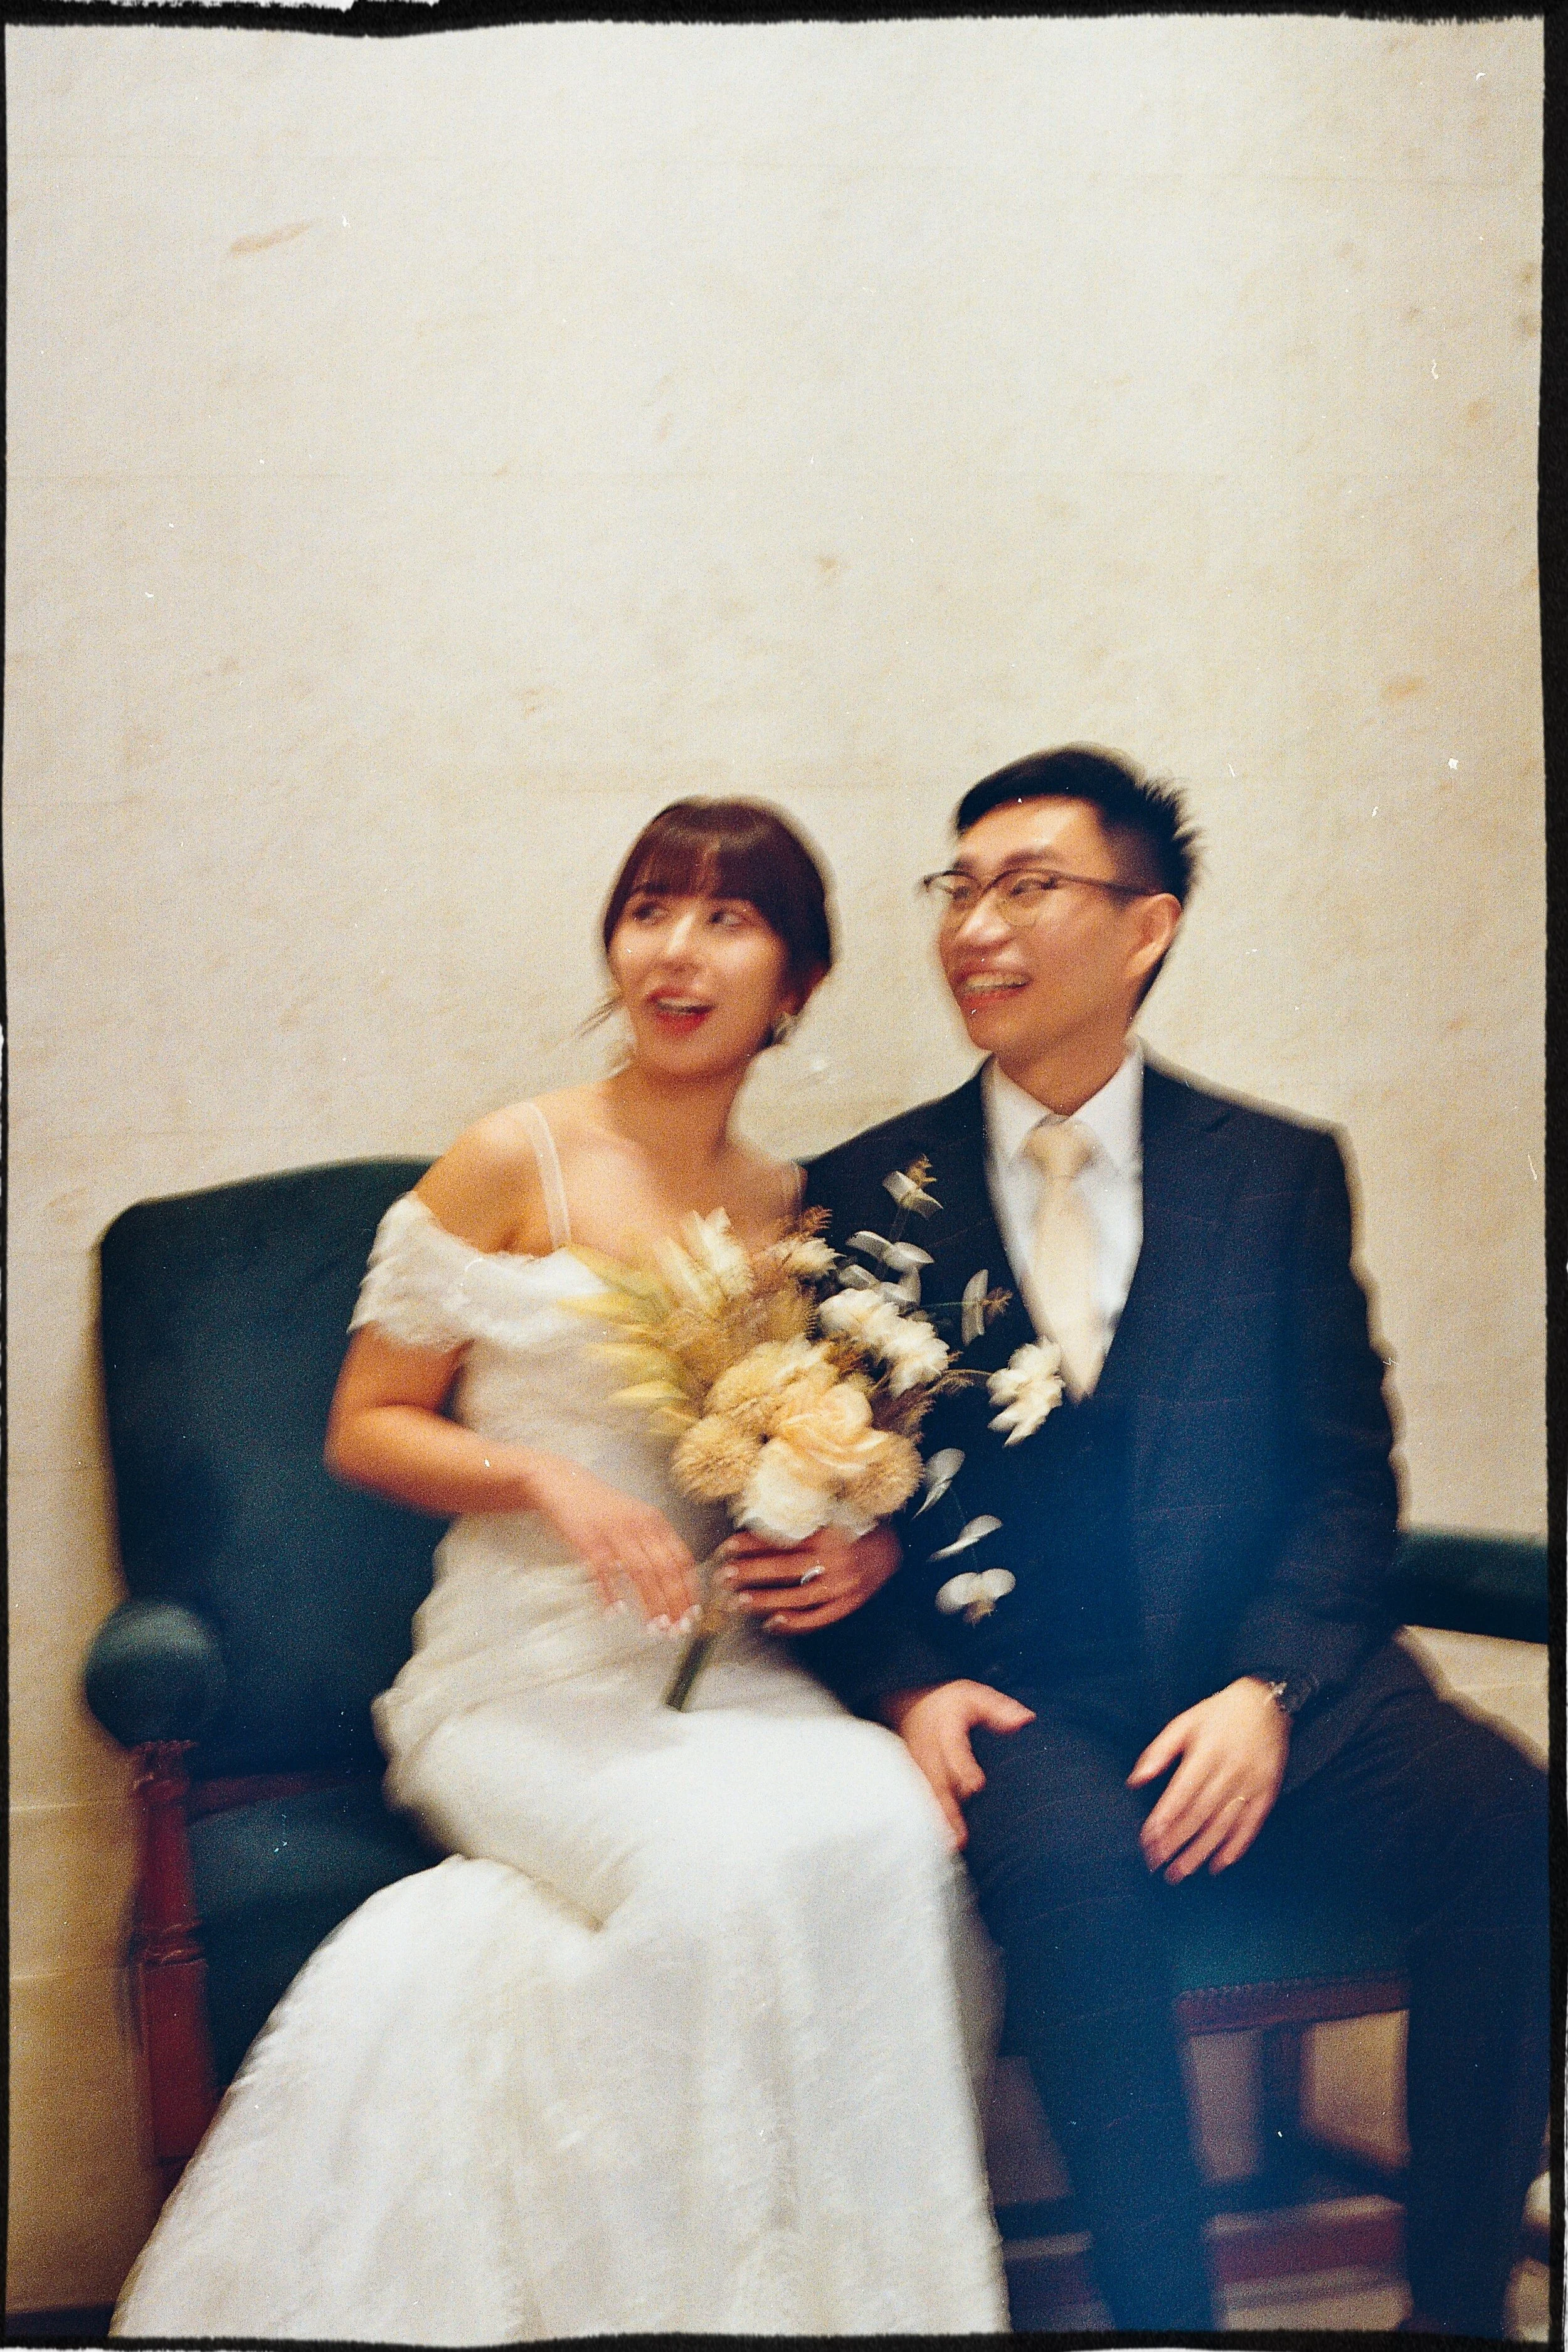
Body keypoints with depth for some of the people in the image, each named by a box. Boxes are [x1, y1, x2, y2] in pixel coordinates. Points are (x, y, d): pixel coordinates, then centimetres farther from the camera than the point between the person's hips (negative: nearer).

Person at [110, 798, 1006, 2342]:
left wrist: (858, 1548, -2)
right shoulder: (515, 1164, -2)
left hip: (729, 1674, 4)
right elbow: (365, 1428, 1)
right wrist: (544, 1477, -15)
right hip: (526, 1678, -3)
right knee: (718, 1857, -33)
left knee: (884, 1824, -29)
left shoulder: (796, 1213, 10)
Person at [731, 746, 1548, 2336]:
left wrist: (1268, 1688, -12)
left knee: (1503, 1819, -25)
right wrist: (905, 1684, -10)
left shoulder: (1279, 1175, 10)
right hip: (1019, 1697, -1)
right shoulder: (862, 1196, 8)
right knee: (1072, 1859, -34)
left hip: (1257, 1678, 2)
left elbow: (1346, 1474, 5)